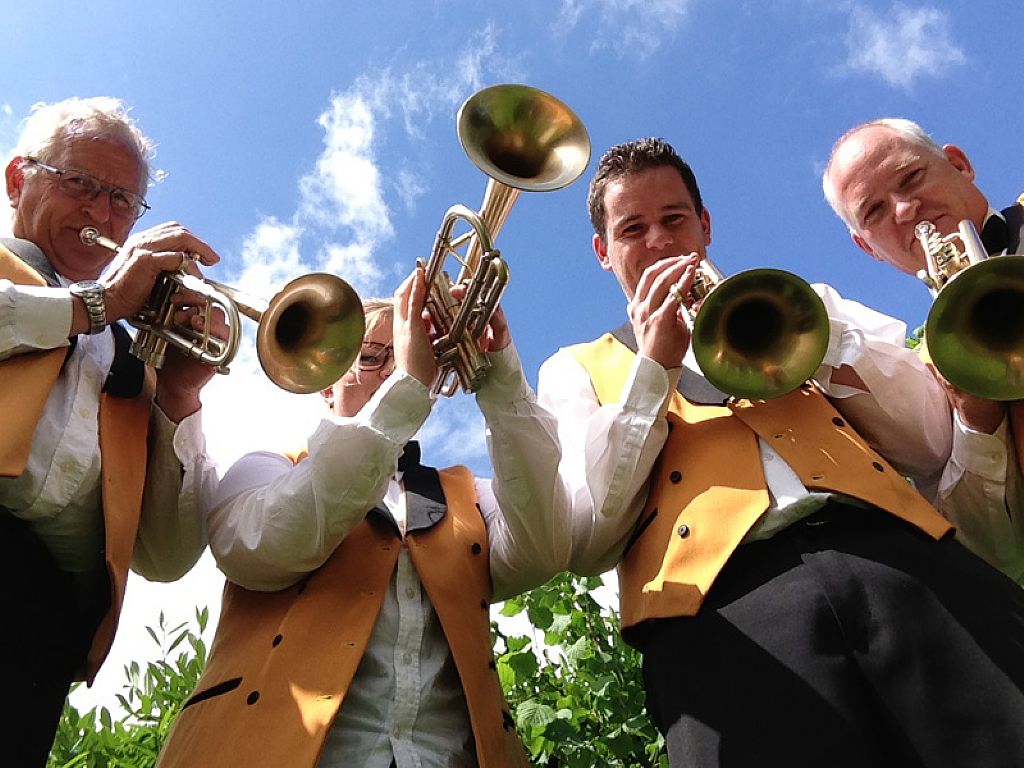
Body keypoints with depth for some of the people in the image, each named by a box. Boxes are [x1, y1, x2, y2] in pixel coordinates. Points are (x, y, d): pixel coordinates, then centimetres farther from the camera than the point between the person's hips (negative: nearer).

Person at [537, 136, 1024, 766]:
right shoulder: (577, 370, 21)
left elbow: (935, 440, 14)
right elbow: (582, 542, 5)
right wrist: (652, 369, 0)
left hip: (896, 548, 2)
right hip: (723, 596, -2)